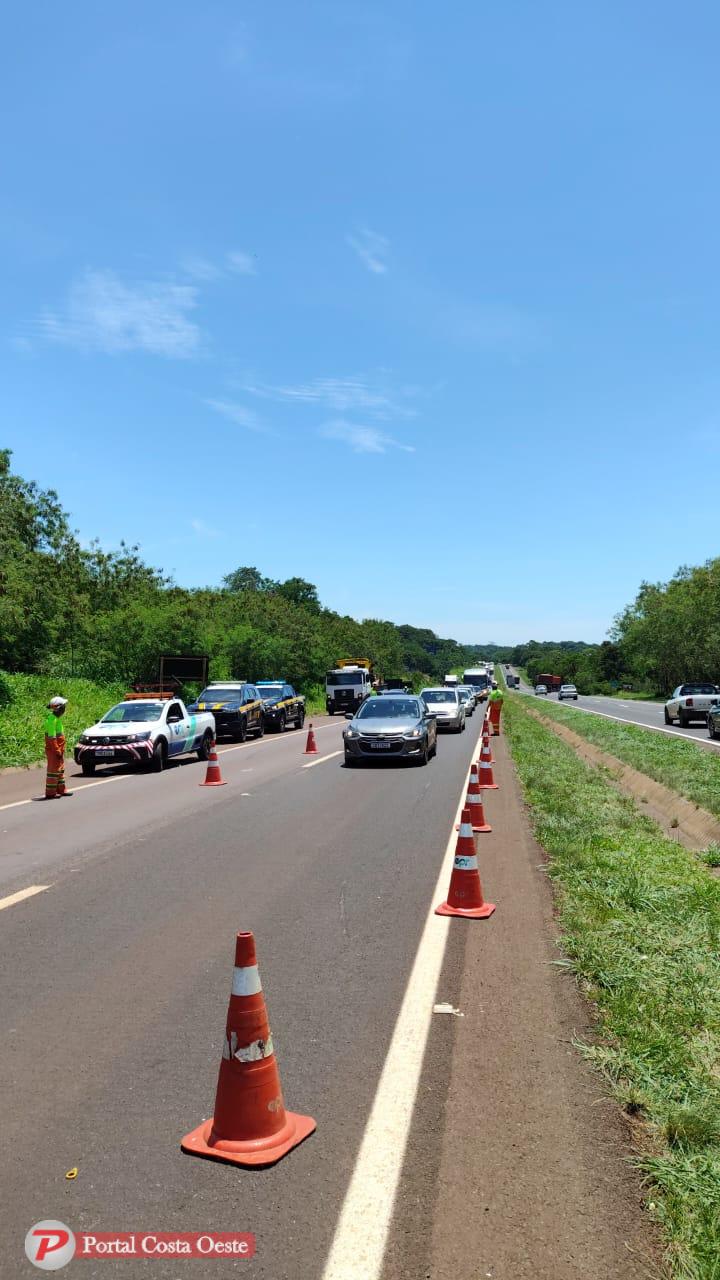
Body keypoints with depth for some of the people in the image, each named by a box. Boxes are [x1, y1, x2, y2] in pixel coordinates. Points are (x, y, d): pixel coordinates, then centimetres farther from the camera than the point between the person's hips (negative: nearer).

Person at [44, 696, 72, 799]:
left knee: (60, 770, 17)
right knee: (53, 770, -5)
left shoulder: (57, 718, 14)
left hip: (59, 749, 10)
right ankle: (50, 793, 0)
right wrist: (57, 751, -22)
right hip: (53, 750, -10)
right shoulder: (52, 719, -18)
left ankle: (61, 790, 26)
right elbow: (52, 737, -22)